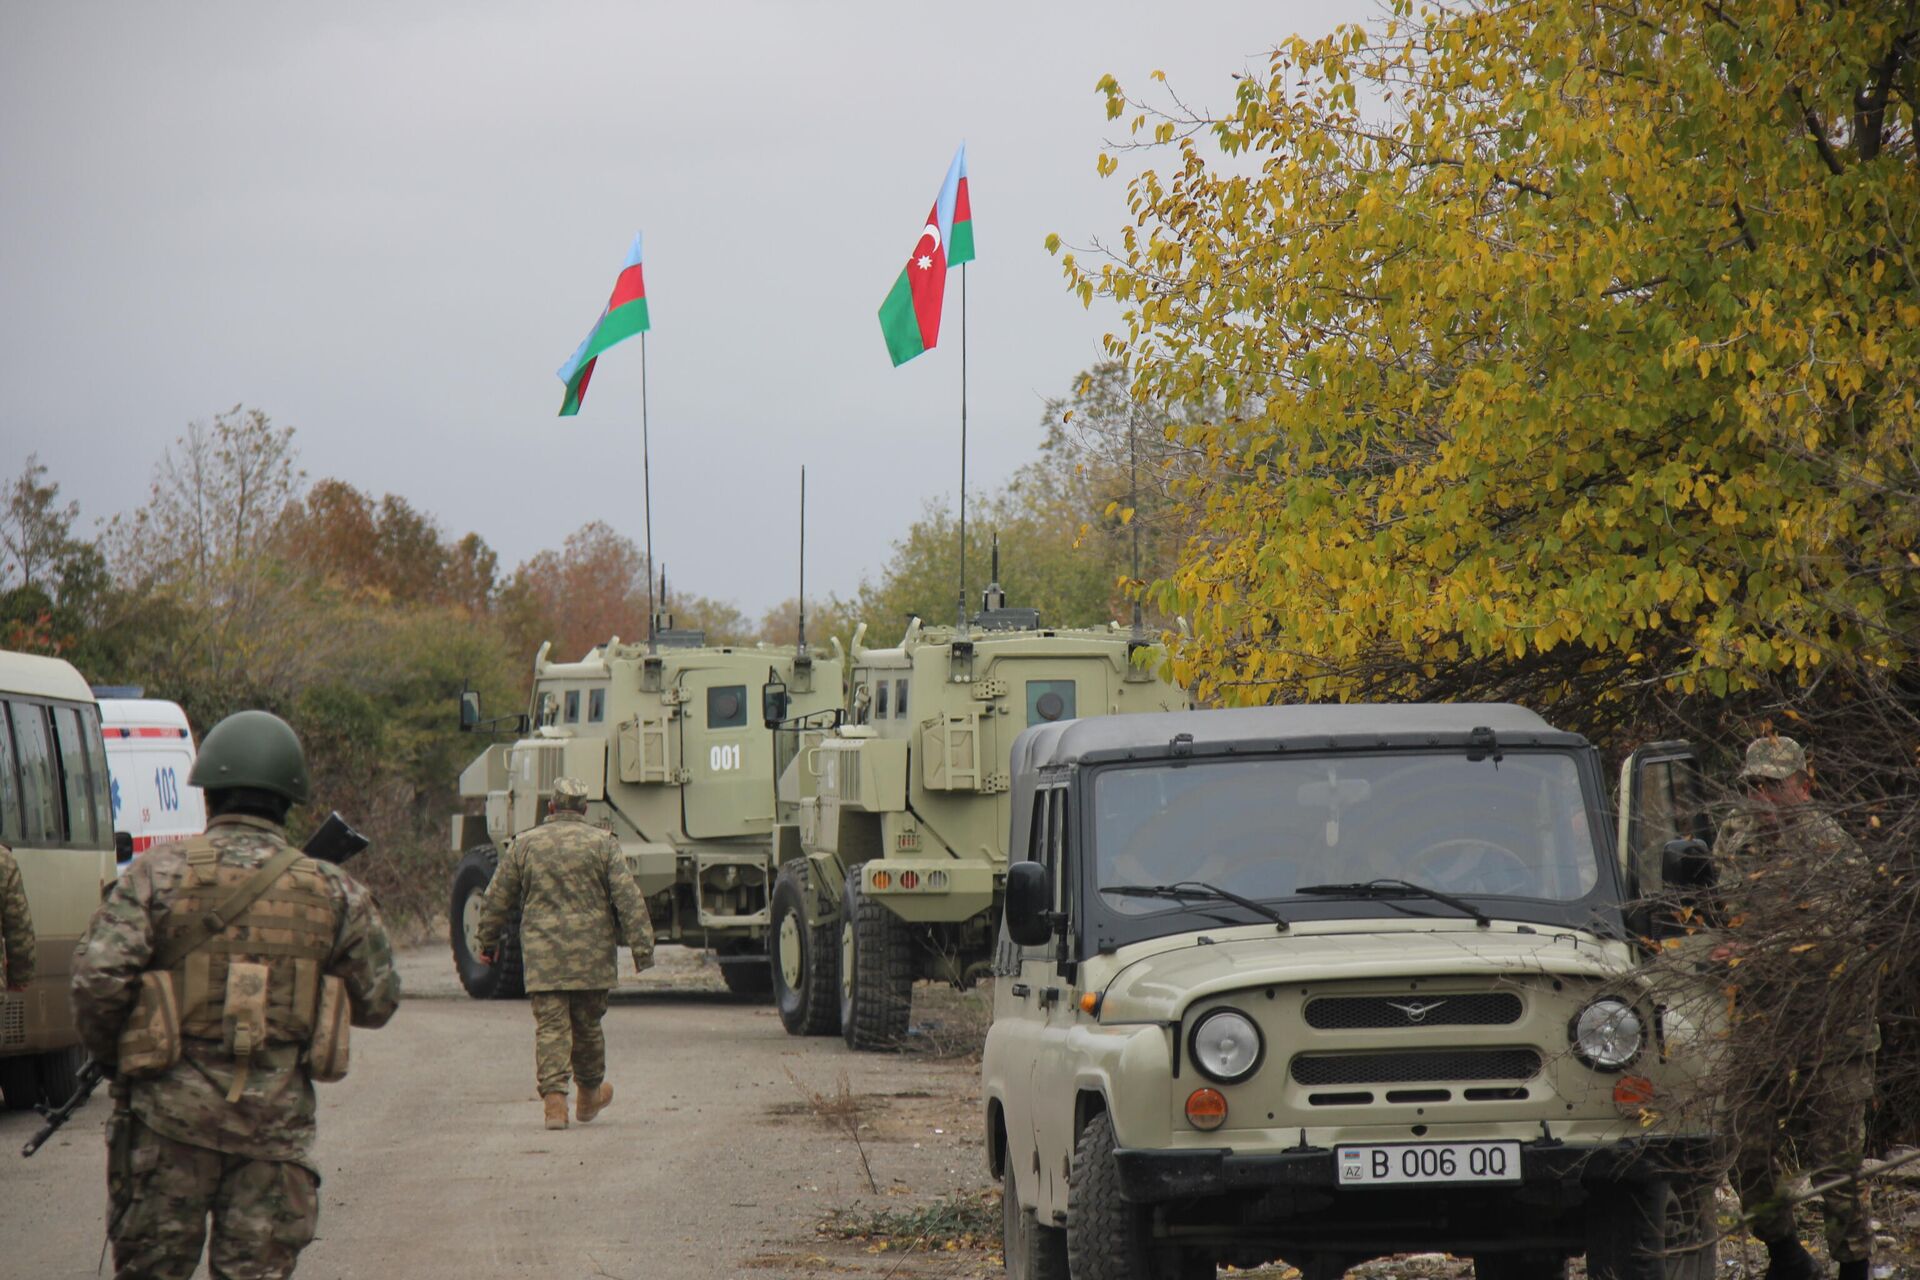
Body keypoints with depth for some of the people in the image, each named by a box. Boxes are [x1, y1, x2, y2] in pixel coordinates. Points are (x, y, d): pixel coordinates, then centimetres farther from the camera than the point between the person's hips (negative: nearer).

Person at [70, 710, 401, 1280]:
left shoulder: (157, 875, -3)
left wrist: (109, 1052, 8)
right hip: (276, 1120, 1)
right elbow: (377, 1002, 10)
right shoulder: (333, 892, 4)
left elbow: (98, 980, -11)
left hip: (171, 1109, -1)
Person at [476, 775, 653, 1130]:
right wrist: (642, 948, -4)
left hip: (541, 954, 0)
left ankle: (554, 1098, -16)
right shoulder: (603, 844, 1)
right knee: (587, 1024, 14)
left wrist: (487, 942, 22)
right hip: (591, 954, 0)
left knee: (550, 1027, -3)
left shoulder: (525, 845, 5)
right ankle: (589, 1096, 29)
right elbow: (628, 899, -4)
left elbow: (497, 900, 10)